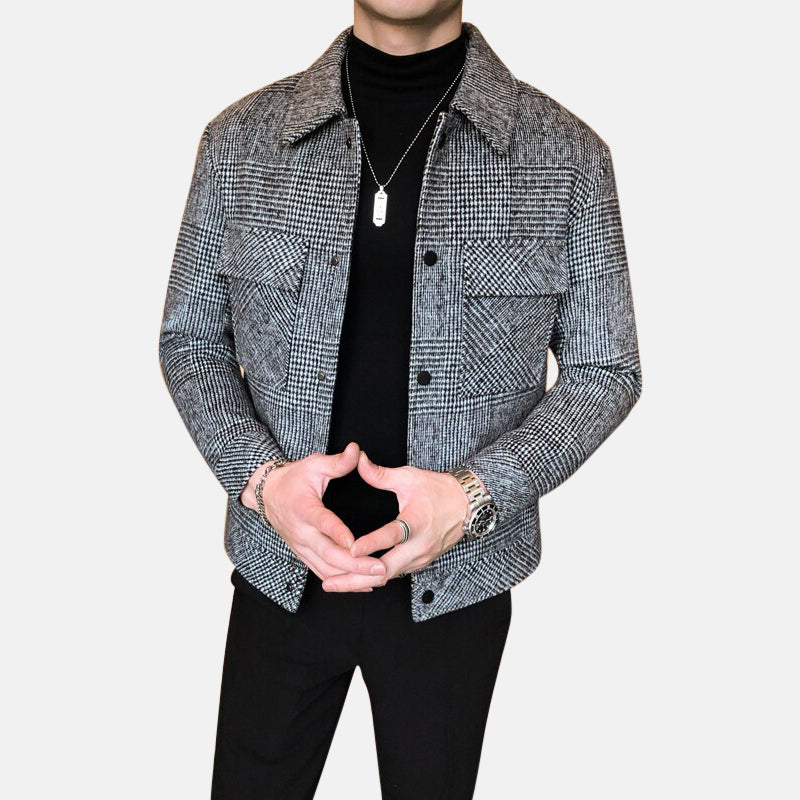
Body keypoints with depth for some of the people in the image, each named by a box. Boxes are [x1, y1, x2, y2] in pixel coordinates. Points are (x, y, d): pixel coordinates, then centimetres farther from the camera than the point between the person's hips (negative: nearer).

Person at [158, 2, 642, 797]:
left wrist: (478, 493, -19)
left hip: (454, 581, 0)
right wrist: (259, 476, -16)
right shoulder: (240, 139, -4)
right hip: (281, 569, 1)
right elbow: (189, 340, 3)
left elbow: (604, 369, -3)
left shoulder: (567, 154, -9)